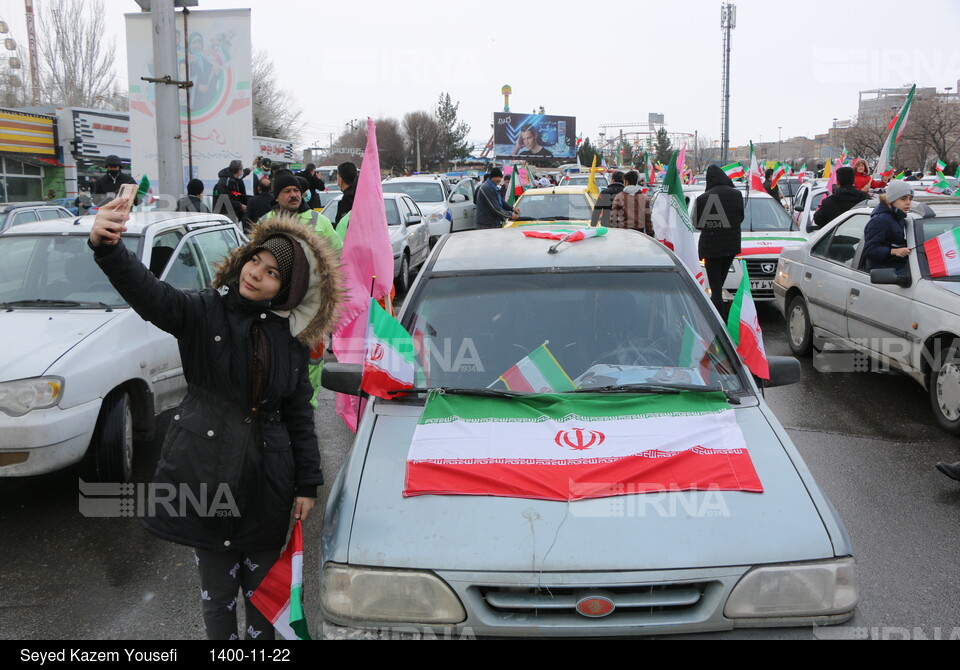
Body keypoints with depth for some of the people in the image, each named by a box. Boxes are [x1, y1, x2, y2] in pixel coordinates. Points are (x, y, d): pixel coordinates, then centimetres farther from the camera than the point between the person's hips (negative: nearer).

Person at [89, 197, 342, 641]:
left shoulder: (289, 336, 3)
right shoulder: (204, 312, -6)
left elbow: (300, 412, 6)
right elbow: (148, 293, -26)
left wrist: (307, 483, 4)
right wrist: (108, 247, -45)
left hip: (267, 480, 2)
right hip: (206, 471, -2)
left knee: (262, 584, 15)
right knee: (217, 590, 10)